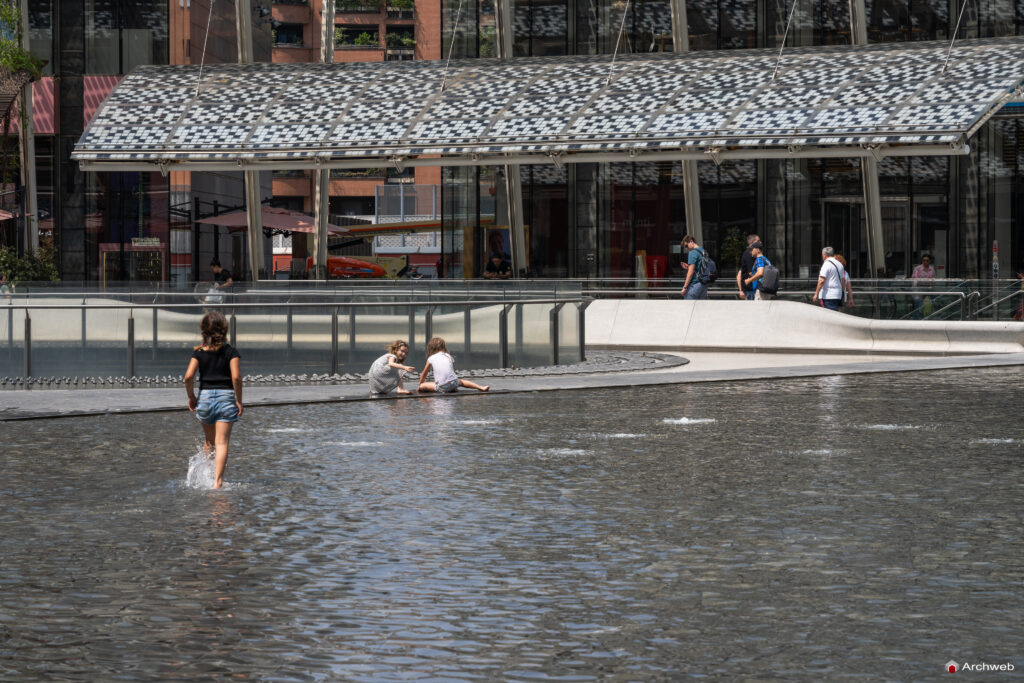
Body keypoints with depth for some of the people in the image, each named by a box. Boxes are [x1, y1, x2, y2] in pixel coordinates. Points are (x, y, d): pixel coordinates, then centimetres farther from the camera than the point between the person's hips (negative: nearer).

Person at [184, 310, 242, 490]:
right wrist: (239, 400, -5)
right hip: (226, 396, -2)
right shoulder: (230, 352, -3)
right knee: (222, 443, -4)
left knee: (209, 441, 22)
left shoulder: (199, 352, 0)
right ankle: (218, 480, -15)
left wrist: (191, 396, 6)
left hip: (205, 396, 2)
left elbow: (189, 376, -9)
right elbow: (236, 377, -14)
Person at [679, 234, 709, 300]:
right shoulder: (703, 252, 16)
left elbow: (691, 272, -15)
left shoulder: (693, 253, -11)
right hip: (704, 284, 9)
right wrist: (688, 267, 16)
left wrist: (684, 287, -13)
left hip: (695, 284, -9)